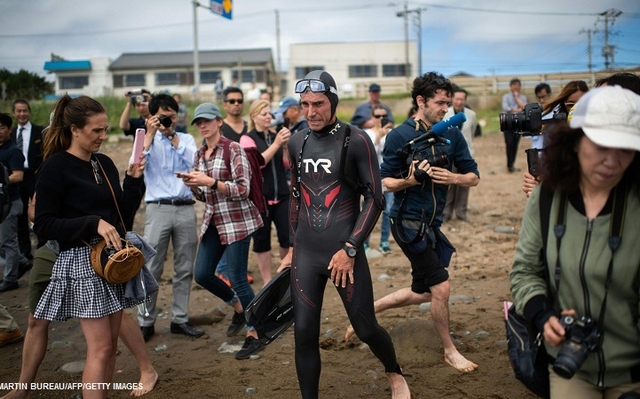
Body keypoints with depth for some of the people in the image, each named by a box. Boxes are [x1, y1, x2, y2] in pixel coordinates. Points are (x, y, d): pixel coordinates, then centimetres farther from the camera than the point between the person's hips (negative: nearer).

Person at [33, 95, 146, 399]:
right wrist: (93, 223, -22)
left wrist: (133, 180, -2)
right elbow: (43, 226, -13)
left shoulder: (105, 163, 9)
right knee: (100, 347, -7)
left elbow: (123, 214, 12)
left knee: (110, 344, 11)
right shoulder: (55, 167, -10)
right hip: (82, 261, -7)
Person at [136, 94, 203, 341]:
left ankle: (180, 319, 18)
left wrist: (175, 140, -5)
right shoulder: (148, 139, 8)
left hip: (186, 208, 2)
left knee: (184, 269, 7)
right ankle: (146, 321, 8)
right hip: (158, 209, -2)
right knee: (151, 269, -3)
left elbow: (197, 163, -5)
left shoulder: (187, 139, 12)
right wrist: (151, 134, -8)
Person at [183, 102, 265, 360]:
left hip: (237, 221, -7)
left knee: (238, 279, -6)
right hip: (213, 221, 8)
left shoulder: (233, 149, -11)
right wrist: (193, 185, -5)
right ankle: (239, 308, 33)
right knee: (202, 275, 7)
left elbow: (242, 189, -17)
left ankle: (254, 336, 9)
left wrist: (209, 181, -24)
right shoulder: (200, 154, 10)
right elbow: (204, 196, 16)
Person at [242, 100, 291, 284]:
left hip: (281, 195, 3)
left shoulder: (276, 136, 9)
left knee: (288, 237, -3)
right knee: (261, 239, 4)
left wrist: (286, 145, -9)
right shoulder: (247, 138, -2)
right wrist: (276, 144, -20)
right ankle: (267, 282, 14)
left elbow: (287, 165, 7)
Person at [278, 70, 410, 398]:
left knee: (366, 328, 6)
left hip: (344, 250, -4)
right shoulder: (297, 143, 8)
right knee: (304, 334, 2)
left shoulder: (356, 140, -7)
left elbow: (374, 199, -8)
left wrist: (350, 249, -14)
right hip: (306, 253, 4)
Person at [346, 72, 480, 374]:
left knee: (423, 293, 14)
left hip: (432, 222, 7)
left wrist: (453, 177, -17)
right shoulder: (400, 136, -11)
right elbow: (385, 182, -8)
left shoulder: (452, 135, 3)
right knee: (441, 288, -6)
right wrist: (410, 180, -27)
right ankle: (449, 351, 15)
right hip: (408, 221, -7)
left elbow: (474, 177, 4)